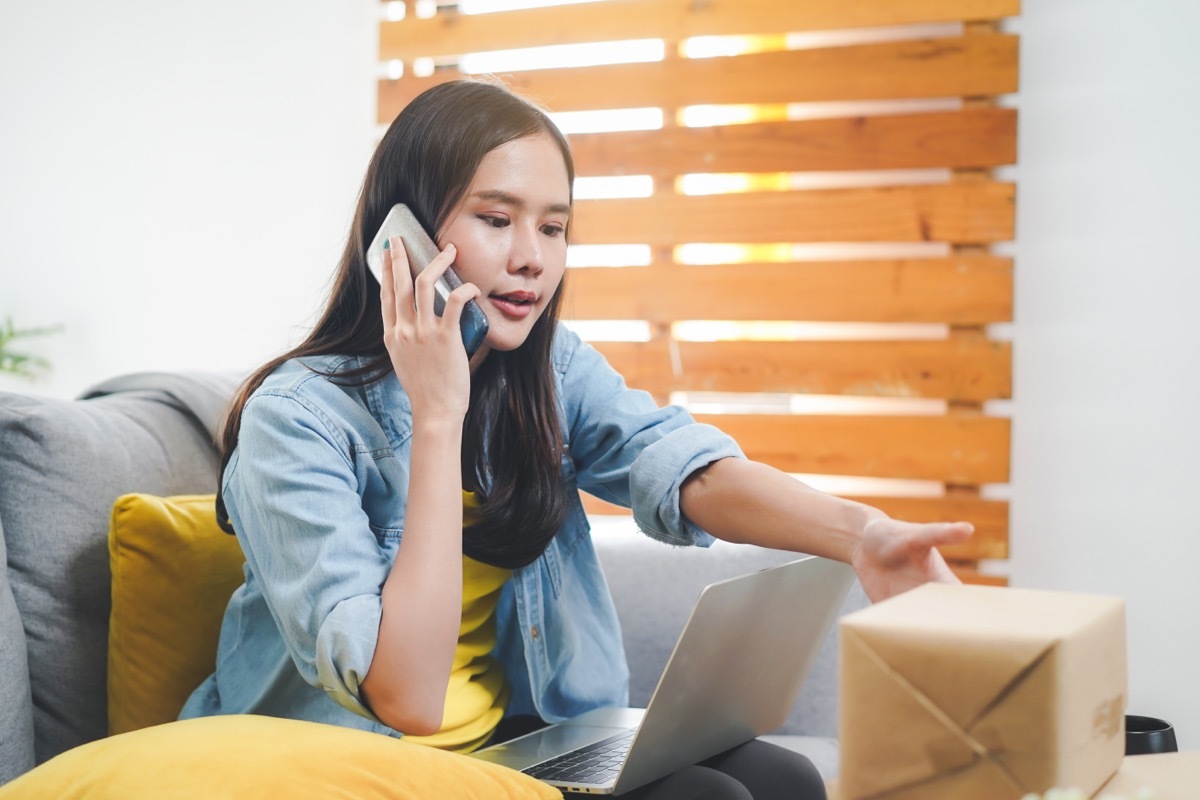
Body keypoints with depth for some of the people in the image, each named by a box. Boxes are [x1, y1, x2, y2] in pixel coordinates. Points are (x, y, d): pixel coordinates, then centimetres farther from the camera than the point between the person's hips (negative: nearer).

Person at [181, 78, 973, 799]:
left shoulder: (552, 370, 1)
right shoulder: (298, 418, -18)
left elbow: (679, 466, -19)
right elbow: (404, 698, -26)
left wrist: (856, 531, -39)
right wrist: (436, 415, -28)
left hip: (527, 734, 6)